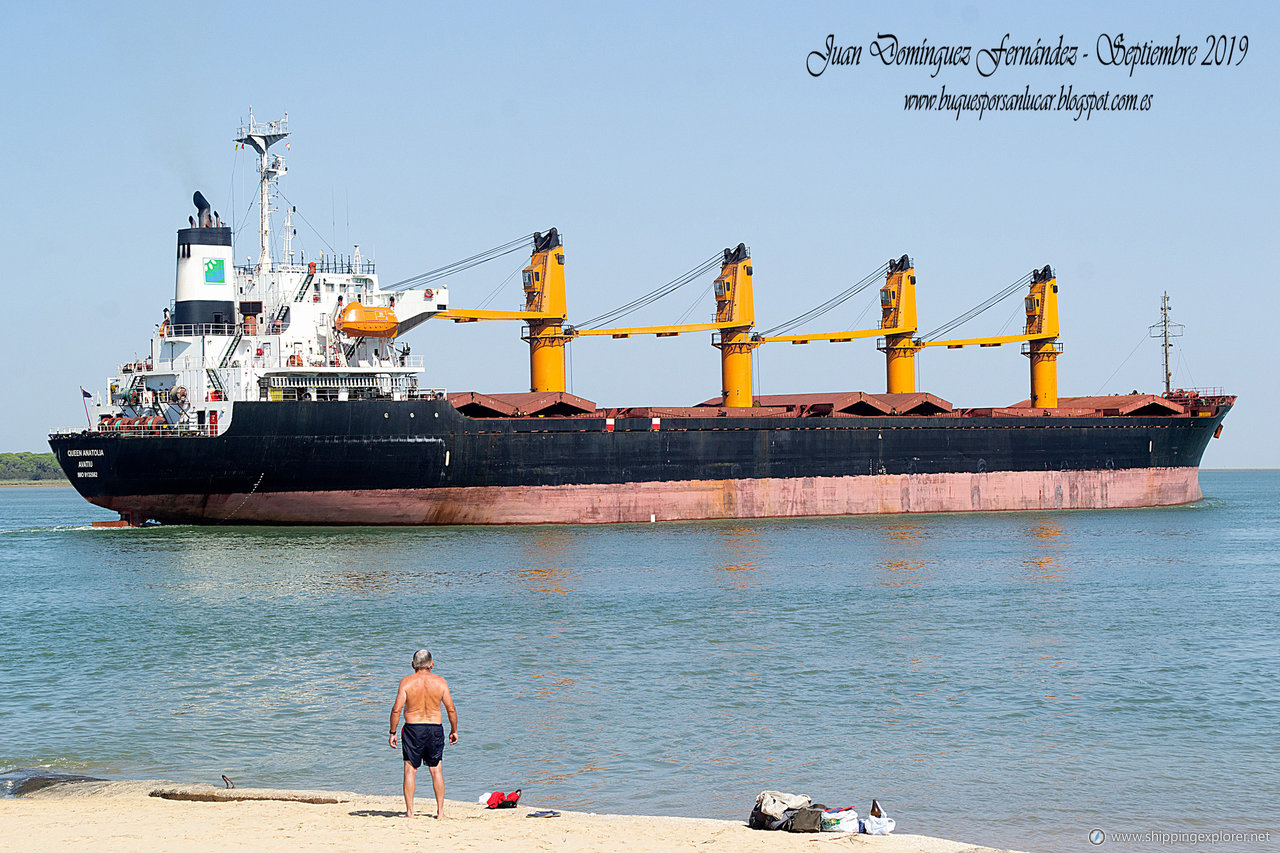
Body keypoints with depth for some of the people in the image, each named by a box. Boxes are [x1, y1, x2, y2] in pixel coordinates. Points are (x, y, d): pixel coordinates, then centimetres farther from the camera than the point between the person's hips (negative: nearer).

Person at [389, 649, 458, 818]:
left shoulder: (406, 682, -6)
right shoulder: (440, 682, -1)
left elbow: (396, 709, -10)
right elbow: (451, 709, 0)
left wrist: (393, 732, -2)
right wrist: (454, 730, 13)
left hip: (413, 728, -2)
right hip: (435, 728, 2)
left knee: (410, 770, 4)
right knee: (436, 770, 11)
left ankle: (409, 810, 0)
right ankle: (440, 810, 10)